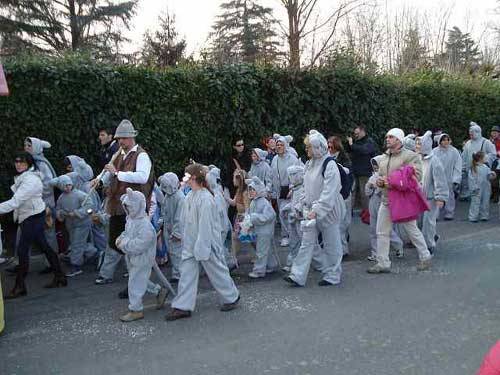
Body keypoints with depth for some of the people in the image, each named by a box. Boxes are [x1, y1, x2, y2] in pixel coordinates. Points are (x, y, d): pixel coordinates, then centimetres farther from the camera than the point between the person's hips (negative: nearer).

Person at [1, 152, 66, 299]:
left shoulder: (30, 180, -21)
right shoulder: (22, 177, 10)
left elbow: (15, 202, -27)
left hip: (33, 217, -10)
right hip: (27, 217, 10)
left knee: (22, 249, -6)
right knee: (44, 246, 13)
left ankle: (19, 287, 3)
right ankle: (60, 277, 21)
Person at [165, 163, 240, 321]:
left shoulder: (205, 198, -22)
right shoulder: (190, 196, 4)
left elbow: (205, 225, -23)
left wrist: (201, 248, -22)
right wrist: (185, 240, 17)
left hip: (205, 243, -8)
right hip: (190, 244, 8)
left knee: (216, 271, 9)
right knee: (187, 274, 7)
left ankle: (232, 297, 29)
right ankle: (183, 307, 14)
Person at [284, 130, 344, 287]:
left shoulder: (329, 165, -16)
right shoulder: (309, 164, 8)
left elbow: (329, 192, -23)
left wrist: (316, 210, -28)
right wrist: (306, 204, 10)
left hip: (329, 211, -7)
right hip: (312, 210, 7)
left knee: (331, 244, 6)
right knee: (307, 242, 5)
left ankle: (332, 276, 21)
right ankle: (298, 276, 6)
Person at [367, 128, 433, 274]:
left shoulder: (410, 156, -11)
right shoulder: (383, 158, 12)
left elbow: (416, 176, -20)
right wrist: (379, 181, -3)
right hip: (386, 200, 7)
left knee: (412, 230, 7)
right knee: (382, 233, 6)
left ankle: (425, 257, 28)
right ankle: (383, 263, 15)